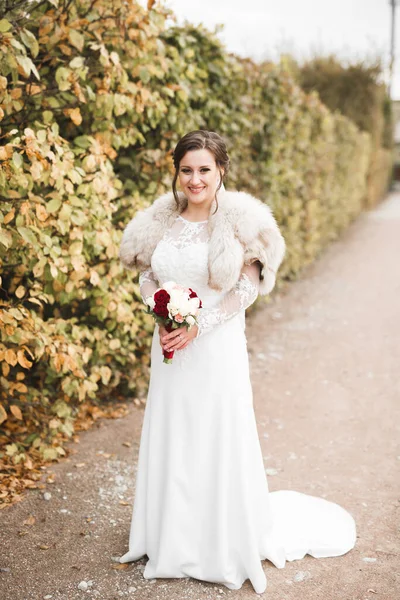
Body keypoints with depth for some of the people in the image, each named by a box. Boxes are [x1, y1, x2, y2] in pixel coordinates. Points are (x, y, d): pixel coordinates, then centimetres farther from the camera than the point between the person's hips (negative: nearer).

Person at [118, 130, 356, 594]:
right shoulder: (161, 220, 4)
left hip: (217, 346, -5)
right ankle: (173, 539, 34)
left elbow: (247, 287, -11)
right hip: (170, 346, 5)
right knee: (169, 439, 14)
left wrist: (198, 325, -17)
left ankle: (228, 546, 24)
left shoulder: (239, 220, -10)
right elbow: (147, 277, 10)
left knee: (217, 442, 4)